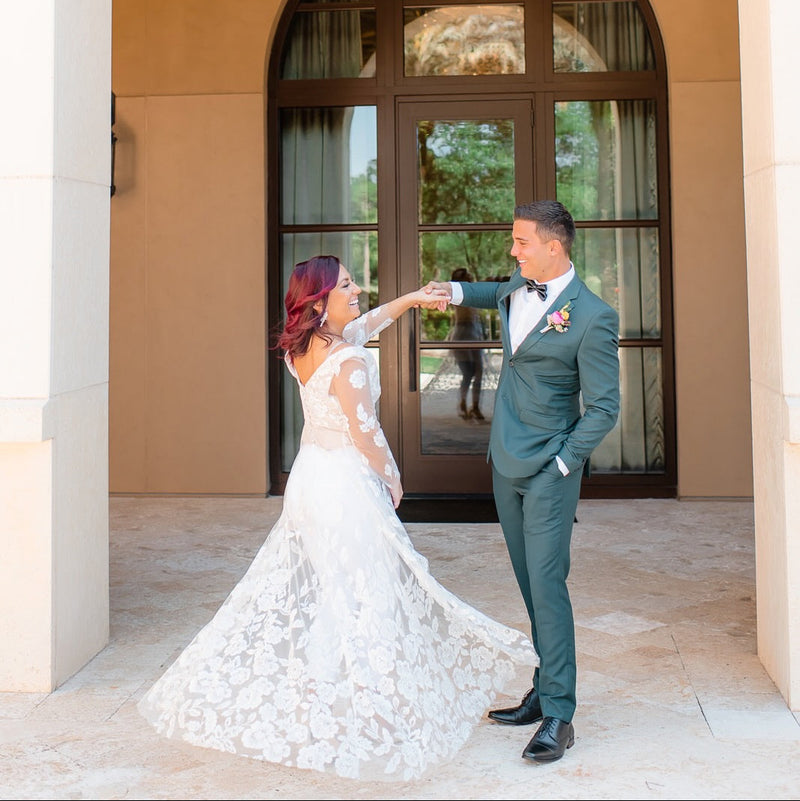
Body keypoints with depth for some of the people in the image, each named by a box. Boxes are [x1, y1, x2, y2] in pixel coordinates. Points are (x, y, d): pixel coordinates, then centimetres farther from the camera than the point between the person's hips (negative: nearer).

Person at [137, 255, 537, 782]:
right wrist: (393, 479, 0)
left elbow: (361, 326, 22)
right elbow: (365, 432, -16)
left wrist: (410, 299, 22)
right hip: (346, 482, -9)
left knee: (300, 587, 18)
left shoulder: (304, 348, 5)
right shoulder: (348, 361, -20)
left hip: (310, 476, 9)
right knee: (358, 597, 0)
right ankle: (360, 713, 7)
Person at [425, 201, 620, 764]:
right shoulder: (519, 287, 6)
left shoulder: (593, 318, -16)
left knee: (547, 584, -9)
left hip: (549, 471, -7)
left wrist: (562, 464, -14)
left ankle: (558, 717, -3)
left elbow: (604, 409, -14)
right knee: (531, 585, 12)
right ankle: (543, 692, 21)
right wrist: (457, 291, 18)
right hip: (506, 464, 8)